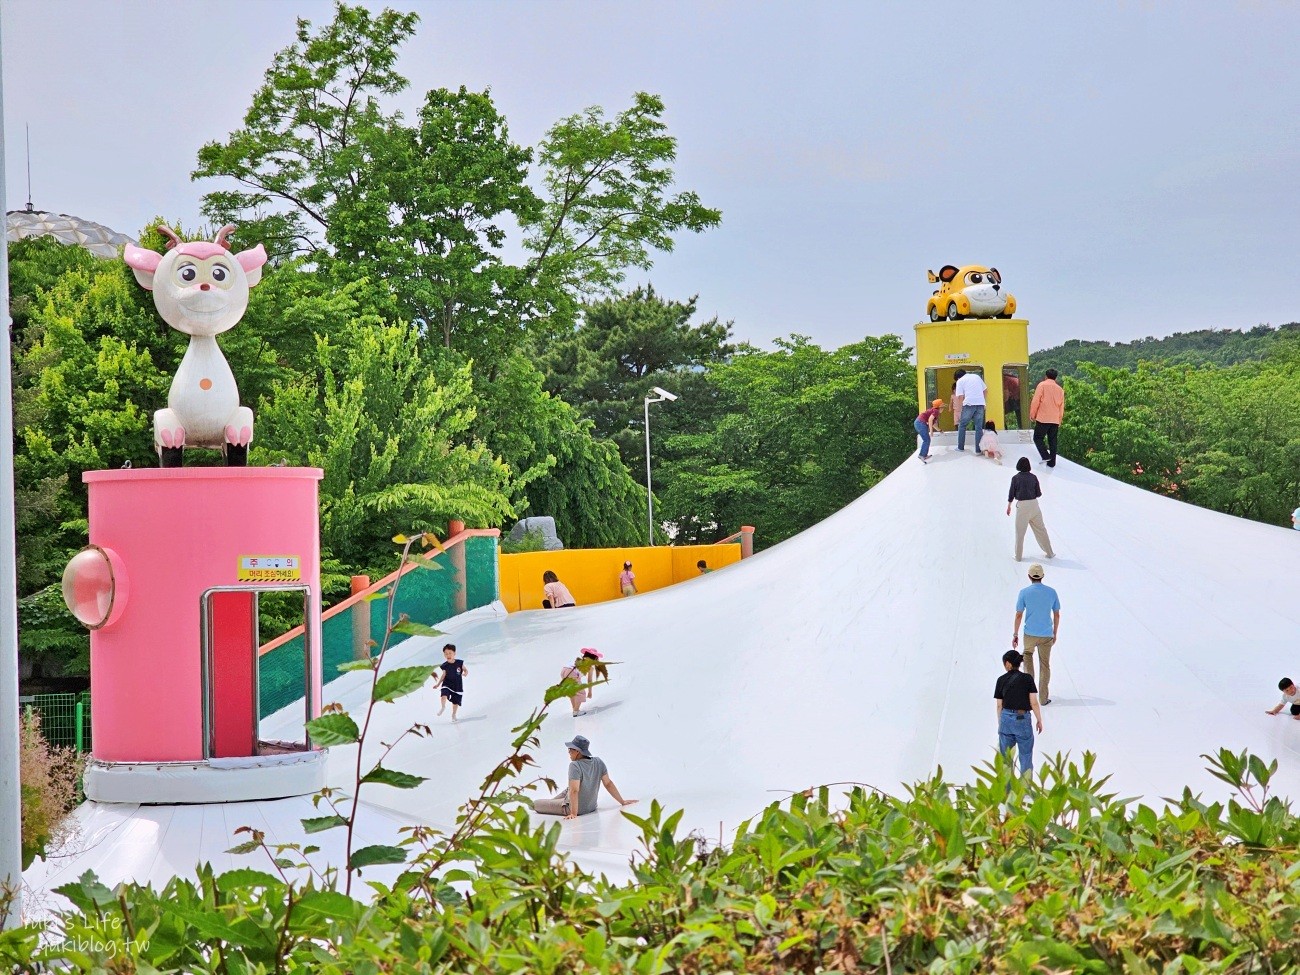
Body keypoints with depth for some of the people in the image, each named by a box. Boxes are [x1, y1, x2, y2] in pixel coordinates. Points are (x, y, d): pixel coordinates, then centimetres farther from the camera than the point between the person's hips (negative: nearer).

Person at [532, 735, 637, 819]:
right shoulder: (599, 762, -7)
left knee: (535, 803, 5)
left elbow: (574, 791, -31)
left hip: (574, 809, -7)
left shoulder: (575, 766, -26)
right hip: (591, 806, 7)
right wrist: (622, 801, 9)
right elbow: (608, 783, 0)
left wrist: (574, 814, -28)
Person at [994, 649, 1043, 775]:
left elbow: (999, 706, 5)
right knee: (1026, 756, 9)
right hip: (1023, 719, -2)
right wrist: (1039, 720, 6)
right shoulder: (1027, 679, -5)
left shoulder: (1002, 680, 1)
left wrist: (1000, 724, 15)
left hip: (1006, 718, 2)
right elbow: (1034, 703, -6)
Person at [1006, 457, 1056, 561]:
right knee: (1040, 529, 13)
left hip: (1022, 505, -2)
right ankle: (1049, 553, 21)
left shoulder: (1016, 478, -5)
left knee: (1020, 532, 8)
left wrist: (1009, 506, 12)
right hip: (1034, 504, 2)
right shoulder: (1033, 477, 1)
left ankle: (1018, 556, 13)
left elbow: (1011, 494, -1)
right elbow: (1039, 493, 4)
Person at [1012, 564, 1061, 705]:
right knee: (1045, 665, 11)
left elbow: (1019, 615, -6)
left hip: (1030, 634, -1)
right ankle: (1044, 697, 15)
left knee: (1027, 653, 30)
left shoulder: (1024, 592, -8)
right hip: (1047, 635, 1)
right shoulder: (1052, 592, -1)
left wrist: (1015, 635, 3)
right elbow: (1057, 615, 6)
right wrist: (1055, 634, 17)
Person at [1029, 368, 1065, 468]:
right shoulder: (1060, 389, 11)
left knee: (1038, 438, 4)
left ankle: (1046, 456, -12)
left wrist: (1032, 415, 2)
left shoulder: (1042, 385, -2)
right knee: (1052, 441, 10)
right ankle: (1052, 462, 9)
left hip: (1043, 419, -5)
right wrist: (1059, 421, 24)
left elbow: (1035, 402, -8)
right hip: (1055, 420, 5)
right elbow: (1062, 407, 16)